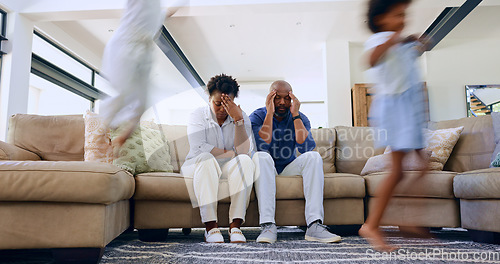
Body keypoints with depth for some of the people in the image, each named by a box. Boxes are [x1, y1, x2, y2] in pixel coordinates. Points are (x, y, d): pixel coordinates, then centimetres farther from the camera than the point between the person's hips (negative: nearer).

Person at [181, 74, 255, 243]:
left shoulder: (241, 117, 2)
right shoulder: (198, 115, -2)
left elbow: (244, 151, -15)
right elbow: (199, 148, -18)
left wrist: (238, 119, -23)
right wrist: (231, 153, -16)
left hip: (229, 169, 2)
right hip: (197, 167, -1)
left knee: (245, 161, -29)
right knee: (206, 159, -35)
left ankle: (235, 225, -35)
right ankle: (210, 226, -39)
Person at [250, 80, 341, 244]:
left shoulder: (300, 118, 2)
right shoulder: (257, 117, -4)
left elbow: (306, 148, -17)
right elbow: (262, 147, -22)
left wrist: (295, 115, -19)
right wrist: (270, 113, -22)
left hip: (289, 169, 2)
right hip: (266, 169, -2)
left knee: (314, 157, -25)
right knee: (261, 157, -34)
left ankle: (314, 225, -34)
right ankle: (268, 226, -41)